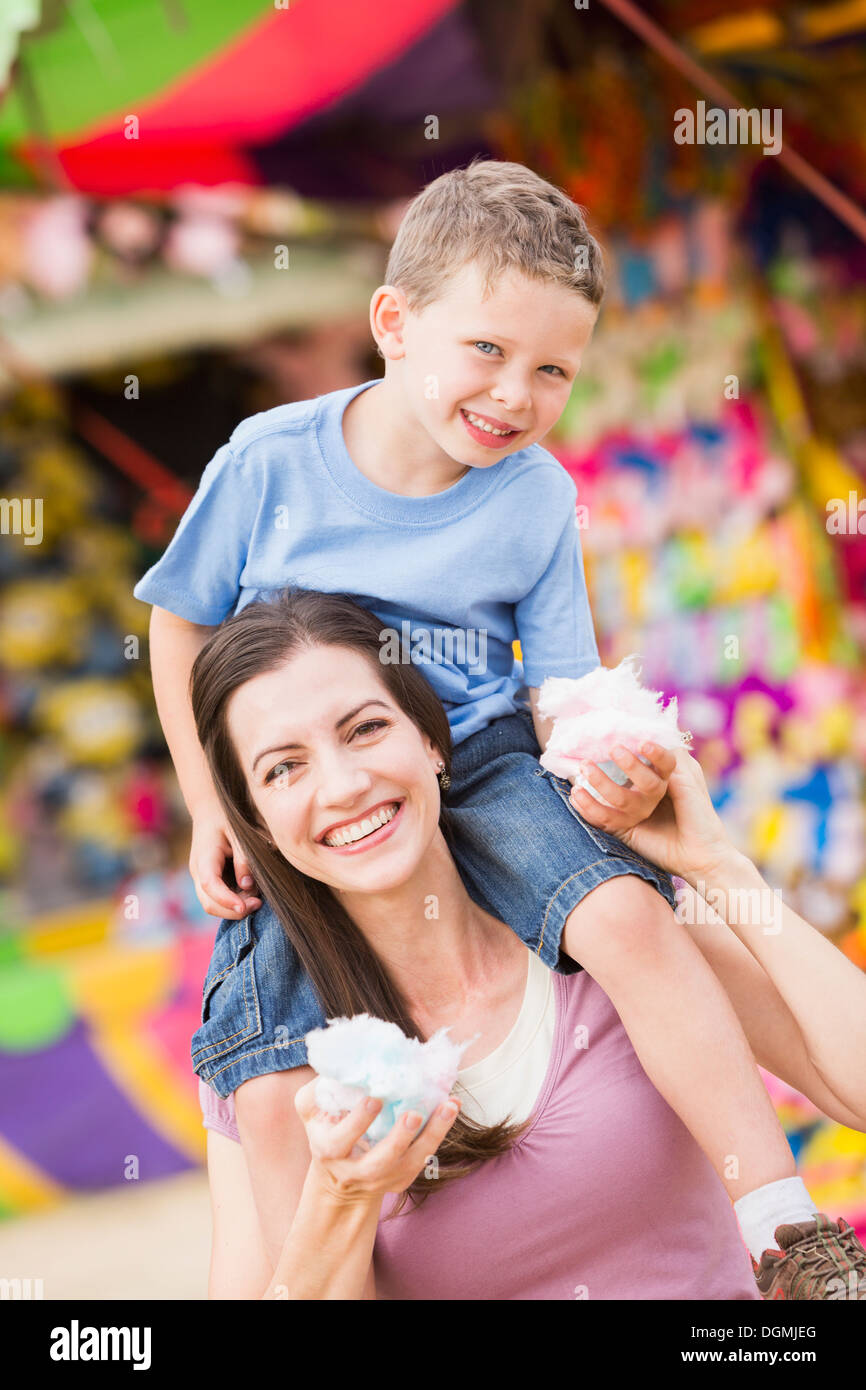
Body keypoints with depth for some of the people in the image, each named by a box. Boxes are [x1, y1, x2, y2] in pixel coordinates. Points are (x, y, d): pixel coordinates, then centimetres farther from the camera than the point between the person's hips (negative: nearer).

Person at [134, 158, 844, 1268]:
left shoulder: (538, 499, -2)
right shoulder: (272, 459, -7)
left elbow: (560, 685, 2)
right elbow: (183, 624, 5)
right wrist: (210, 806, -3)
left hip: (482, 762, 0)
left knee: (630, 918, -26)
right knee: (272, 1082, -18)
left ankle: (781, 1217, -21)